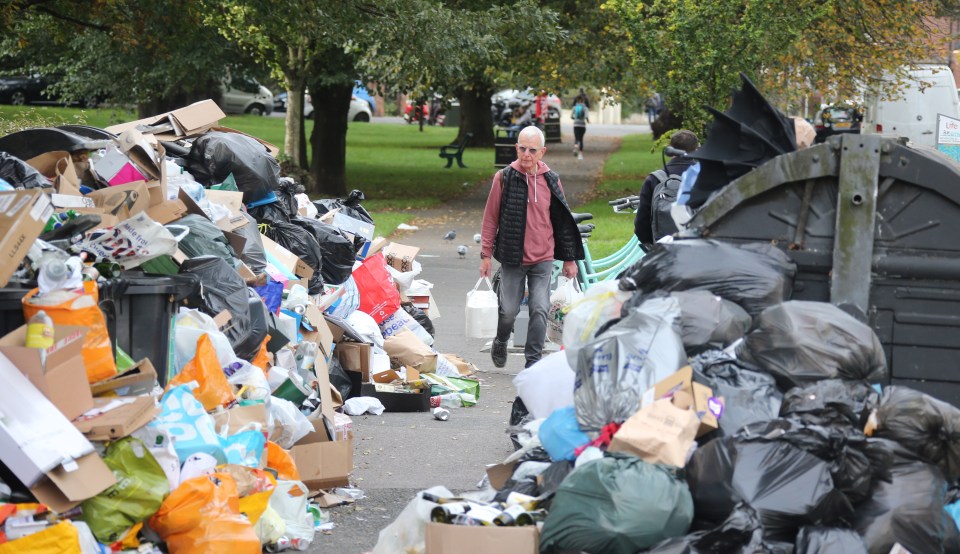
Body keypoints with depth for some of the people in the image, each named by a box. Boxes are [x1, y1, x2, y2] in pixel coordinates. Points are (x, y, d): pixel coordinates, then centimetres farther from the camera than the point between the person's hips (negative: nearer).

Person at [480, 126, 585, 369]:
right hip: (512, 258, -1)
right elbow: (491, 218, 1)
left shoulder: (551, 180, 2)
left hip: (543, 259, 1)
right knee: (509, 310, 6)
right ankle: (500, 342, 36)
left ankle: (533, 362, 2)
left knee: (540, 310, -6)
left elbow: (563, 220, 10)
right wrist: (486, 255, -1)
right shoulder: (504, 177, -3)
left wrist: (570, 258, 11)